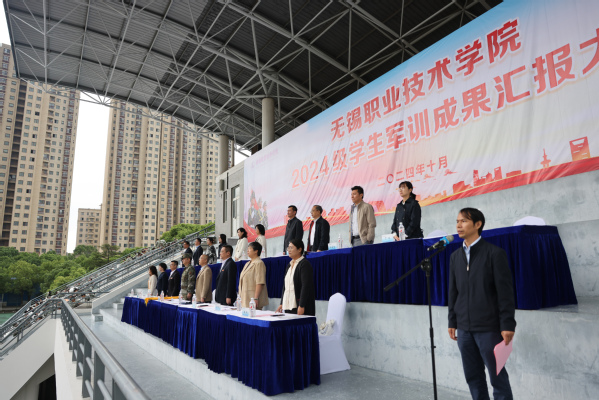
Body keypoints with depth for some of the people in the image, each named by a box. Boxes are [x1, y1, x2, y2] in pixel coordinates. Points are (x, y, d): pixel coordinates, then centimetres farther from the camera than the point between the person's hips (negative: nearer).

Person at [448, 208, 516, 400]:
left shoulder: (495, 253, -5)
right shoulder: (455, 256, 9)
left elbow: (505, 292, -7)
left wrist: (507, 325, -10)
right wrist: (452, 322, 11)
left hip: (489, 327, -5)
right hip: (464, 328, 5)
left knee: (498, 377, 4)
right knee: (473, 377, 11)